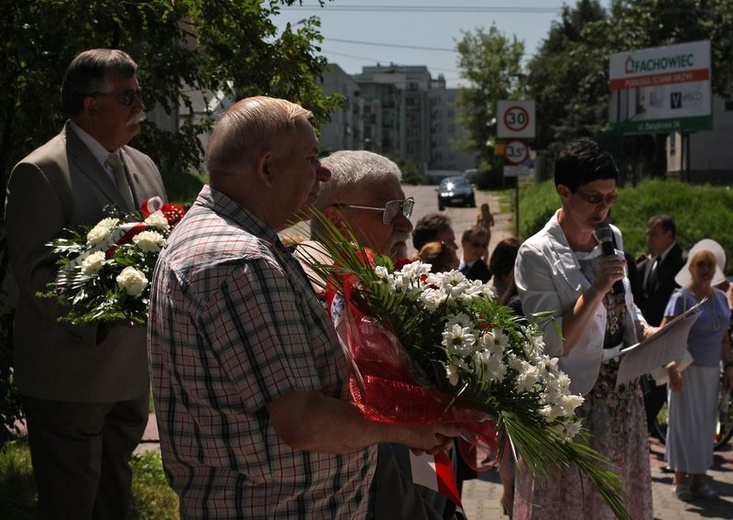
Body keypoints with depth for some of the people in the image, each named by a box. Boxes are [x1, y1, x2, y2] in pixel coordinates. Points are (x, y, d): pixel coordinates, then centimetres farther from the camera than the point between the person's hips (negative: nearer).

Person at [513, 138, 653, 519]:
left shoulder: (612, 237, 5)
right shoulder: (537, 254, -15)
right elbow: (554, 344, -19)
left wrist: (645, 329, 0)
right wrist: (597, 288, -25)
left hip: (623, 388, 6)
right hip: (575, 395, -6)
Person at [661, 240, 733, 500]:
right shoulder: (681, 298, -9)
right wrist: (671, 368, -24)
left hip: (711, 371, 5)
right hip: (687, 370, -5)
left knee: (705, 423, 9)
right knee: (685, 422, 1)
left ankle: (698, 478, 18)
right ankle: (680, 479, 12)